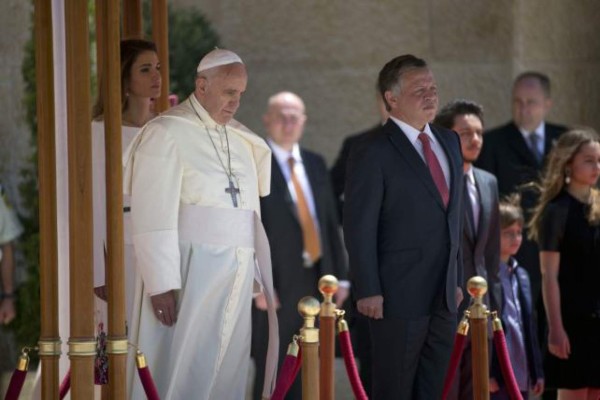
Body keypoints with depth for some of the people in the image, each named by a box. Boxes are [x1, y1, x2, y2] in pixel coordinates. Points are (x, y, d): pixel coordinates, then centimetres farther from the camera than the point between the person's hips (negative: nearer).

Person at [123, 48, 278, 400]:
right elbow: (153, 217, -12)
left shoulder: (243, 139, 14)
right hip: (189, 273, -7)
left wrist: (260, 277, 10)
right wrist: (161, 284, -18)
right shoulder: (166, 133, -7)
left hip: (237, 276, 7)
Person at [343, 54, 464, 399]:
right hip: (399, 296, -6)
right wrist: (368, 292, -15)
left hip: (443, 294, 6)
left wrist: (457, 278, 15)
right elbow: (359, 229, -12)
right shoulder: (373, 154, -10)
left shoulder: (449, 142, 11)